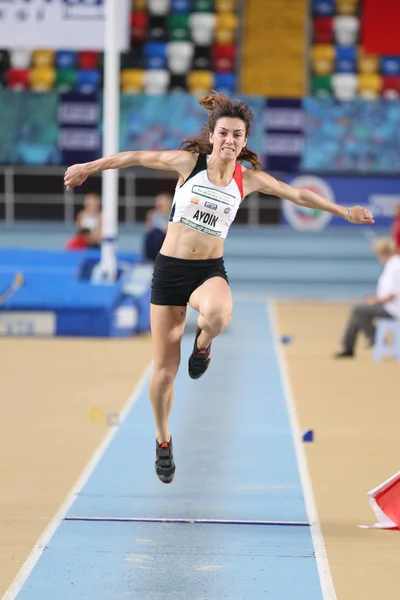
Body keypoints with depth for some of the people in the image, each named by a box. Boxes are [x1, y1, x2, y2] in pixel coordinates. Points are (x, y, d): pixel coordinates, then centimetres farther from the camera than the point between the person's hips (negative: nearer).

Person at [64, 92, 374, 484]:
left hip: (210, 270, 1)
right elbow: (136, 158, 0)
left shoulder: (248, 178, -1)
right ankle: (163, 440, 27)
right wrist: (89, 167, -1)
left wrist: (342, 211, 13)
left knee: (217, 313, -39)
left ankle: (202, 344, -2)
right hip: (170, 270, -1)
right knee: (164, 371, 2)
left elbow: (298, 195, 11)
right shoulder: (190, 161, -7)